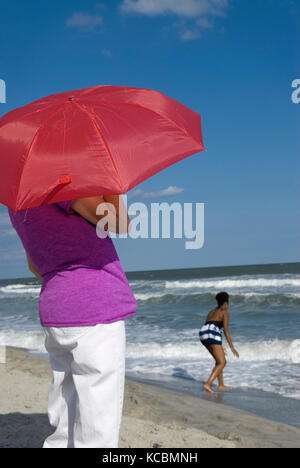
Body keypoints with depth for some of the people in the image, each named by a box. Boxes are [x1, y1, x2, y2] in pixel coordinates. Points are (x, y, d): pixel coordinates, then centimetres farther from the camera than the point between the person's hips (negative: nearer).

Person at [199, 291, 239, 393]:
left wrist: (219, 346, 36)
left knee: (219, 360, 24)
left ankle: (221, 385, 24)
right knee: (222, 363, -4)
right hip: (212, 336, -8)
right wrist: (232, 347, 0)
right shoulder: (225, 312, 5)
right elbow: (226, 331, -3)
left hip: (203, 335, 8)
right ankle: (208, 384, -20)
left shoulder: (212, 312, 29)